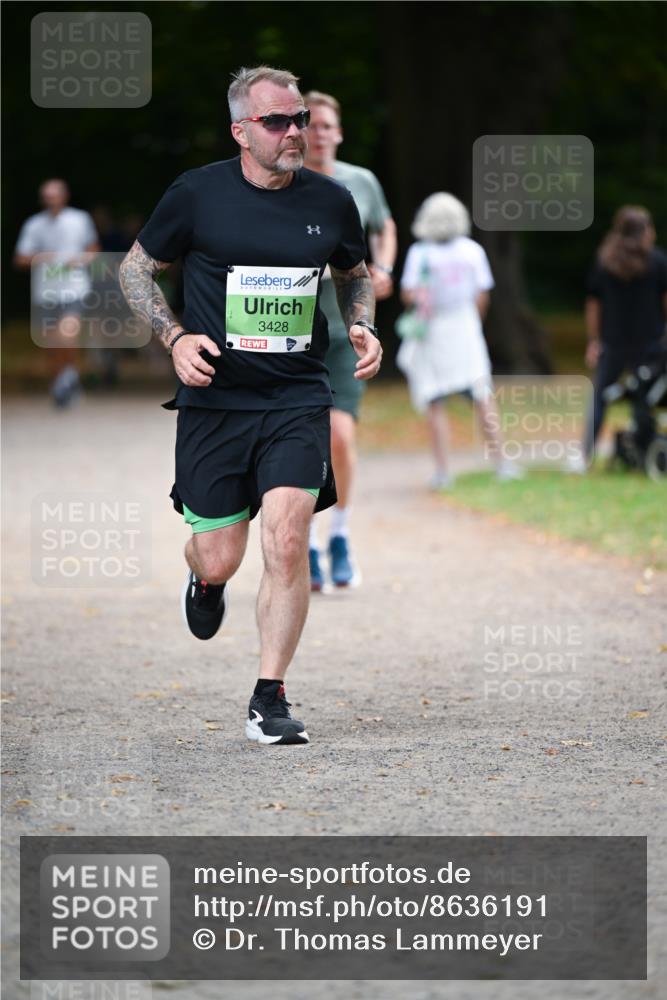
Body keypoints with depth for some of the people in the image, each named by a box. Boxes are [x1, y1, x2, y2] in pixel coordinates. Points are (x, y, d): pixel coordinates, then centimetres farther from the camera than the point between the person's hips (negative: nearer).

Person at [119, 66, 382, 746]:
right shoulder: (197, 194, -5)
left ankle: (269, 700, -5)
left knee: (287, 542, -16)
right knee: (219, 562, 3)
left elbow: (355, 274, 22)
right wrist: (175, 336, -8)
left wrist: (362, 328, 2)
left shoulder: (330, 201, 2)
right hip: (214, 399, -1)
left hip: (297, 401, 1)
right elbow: (135, 269, 7)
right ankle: (202, 577, 44)